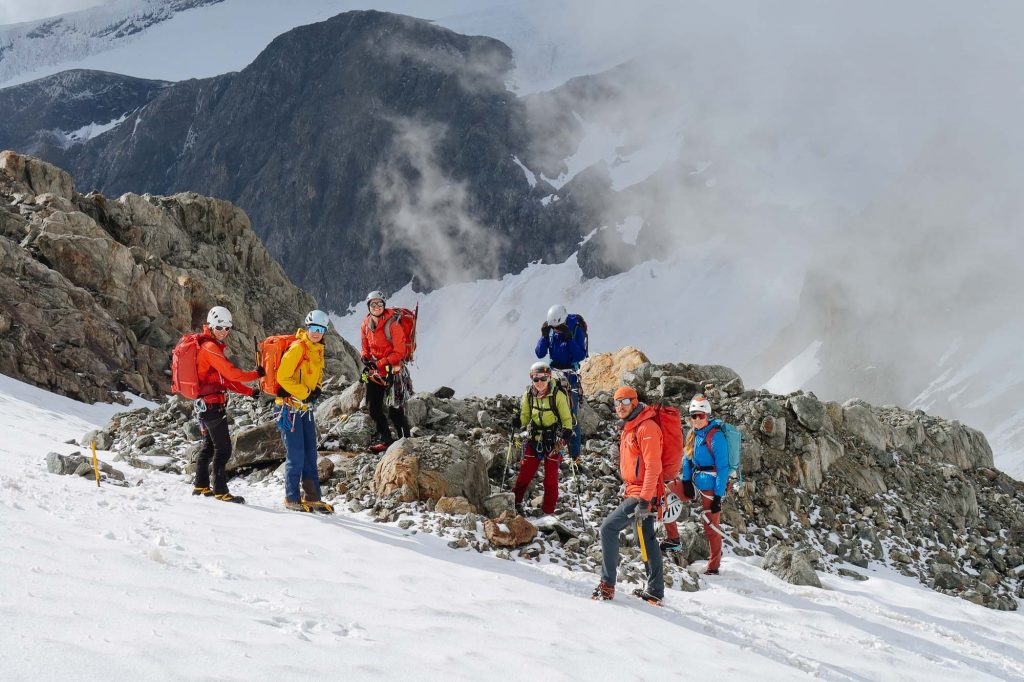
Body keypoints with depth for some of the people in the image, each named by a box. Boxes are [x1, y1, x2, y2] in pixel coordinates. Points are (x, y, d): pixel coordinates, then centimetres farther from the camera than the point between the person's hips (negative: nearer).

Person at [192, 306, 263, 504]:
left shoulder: (212, 346, 16)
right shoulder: (210, 348, -15)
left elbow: (225, 378, 18)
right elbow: (231, 373, -21)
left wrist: (249, 391, 12)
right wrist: (256, 374, -7)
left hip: (204, 403, 10)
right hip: (213, 404, -10)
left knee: (209, 445, 20)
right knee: (223, 448, -8)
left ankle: (201, 486, 28)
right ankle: (220, 491, -7)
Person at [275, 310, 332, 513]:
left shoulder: (318, 350, 10)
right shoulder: (297, 348, -16)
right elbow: (283, 377, -19)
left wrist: (317, 389, 8)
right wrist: (304, 393, -18)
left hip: (305, 407, 9)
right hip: (290, 406, -9)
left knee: (310, 453, 10)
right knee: (296, 454, -6)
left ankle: (312, 497, 17)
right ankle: (292, 498, 5)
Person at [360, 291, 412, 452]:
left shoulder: (392, 325, -17)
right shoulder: (366, 326, 3)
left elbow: (399, 352, -17)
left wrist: (380, 364, -21)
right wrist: (366, 359, -5)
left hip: (393, 371, -6)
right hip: (375, 372, 7)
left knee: (395, 409, -7)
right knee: (373, 406, 10)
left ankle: (406, 439, 6)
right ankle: (384, 437, 27)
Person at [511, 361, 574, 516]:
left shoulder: (557, 395, -12)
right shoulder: (529, 395, -1)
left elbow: (566, 418, -5)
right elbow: (525, 416, 7)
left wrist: (567, 431, -22)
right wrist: (518, 421, -14)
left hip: (553, 440, -3)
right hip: (534, 438, 3)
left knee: (551, 477, 0)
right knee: (525, 472, -1)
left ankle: (548, 511, 10)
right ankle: (515, 501, 14)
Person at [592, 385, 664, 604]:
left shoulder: (646, 428, -16)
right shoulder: (628, 428, 15)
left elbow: (653, 467, -22)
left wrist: (644, 501, -26)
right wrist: (628, 491, 24)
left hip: (642, 494, -10)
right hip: (634, 492, 10)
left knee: (609, 529, -12)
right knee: (646, 538, 13)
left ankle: (607, 585, -9)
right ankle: (655, 591, 19)